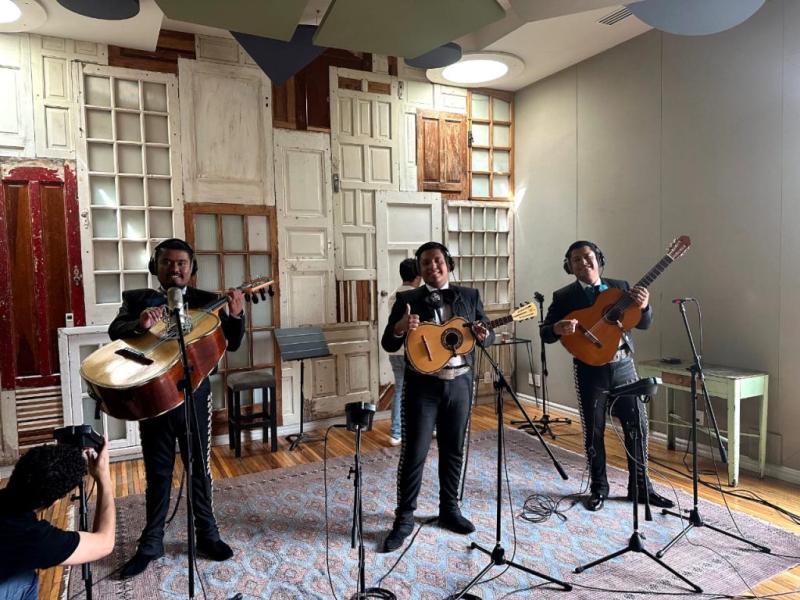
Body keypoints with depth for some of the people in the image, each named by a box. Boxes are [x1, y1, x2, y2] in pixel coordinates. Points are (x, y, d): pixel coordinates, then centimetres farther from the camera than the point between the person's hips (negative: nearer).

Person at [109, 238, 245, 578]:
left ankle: (207, 535, 29)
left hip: (194, 394, 0)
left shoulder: (206, 301, 1)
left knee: (200, 467, 12)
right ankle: (151, 543, 30)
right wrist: (139, 325, -34)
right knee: (157, 472, 14)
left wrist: (235, 315, -26)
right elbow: (114, 331, -13)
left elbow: (231, 344, -6)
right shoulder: (137, 299, 3)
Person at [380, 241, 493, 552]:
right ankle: (404, 518, 15)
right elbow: (388, 345, -4)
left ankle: (449, 509, 32)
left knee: (453, 450, 14)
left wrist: (483, 336, -16)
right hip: (422, 384, -2)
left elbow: (488, 336, 7)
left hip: (460, 382, 3)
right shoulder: (407, 299, -1)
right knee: (413, 453, 1)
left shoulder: (469, 295, 6)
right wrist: (400, 327, -26)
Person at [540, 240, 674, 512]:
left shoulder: (620, 287, 7)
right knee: (593, 431, 6)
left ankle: (641, 486, 26)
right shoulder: (564, 296, -1)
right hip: (590, 369, -2)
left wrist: (643, 307, -15)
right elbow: (545, 332, -6)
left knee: (638, 425, 8)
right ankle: (598, 489, 23)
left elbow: (644, 324, 7)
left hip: (624, 365, 3)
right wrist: (558, 328, -29)